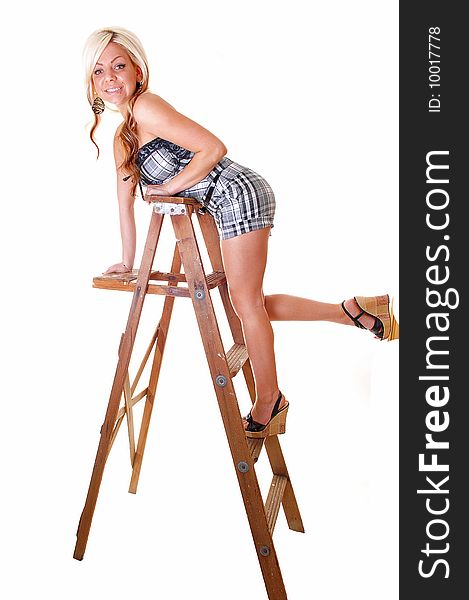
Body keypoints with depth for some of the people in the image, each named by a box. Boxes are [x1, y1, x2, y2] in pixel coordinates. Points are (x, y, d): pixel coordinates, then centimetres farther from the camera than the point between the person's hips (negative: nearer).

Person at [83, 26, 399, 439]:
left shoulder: (146, 108, -13)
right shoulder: (122, 138, 15)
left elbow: (214, 147, -20)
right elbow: (125, 199, 18)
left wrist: (171, 187, -11)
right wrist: (127, 261, 18)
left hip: (239, 195, -10)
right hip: (227, 207, 10)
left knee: (246, 302, -3)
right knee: (248, 303, 13)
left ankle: (268, 402, 13)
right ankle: (355, 310, 19)